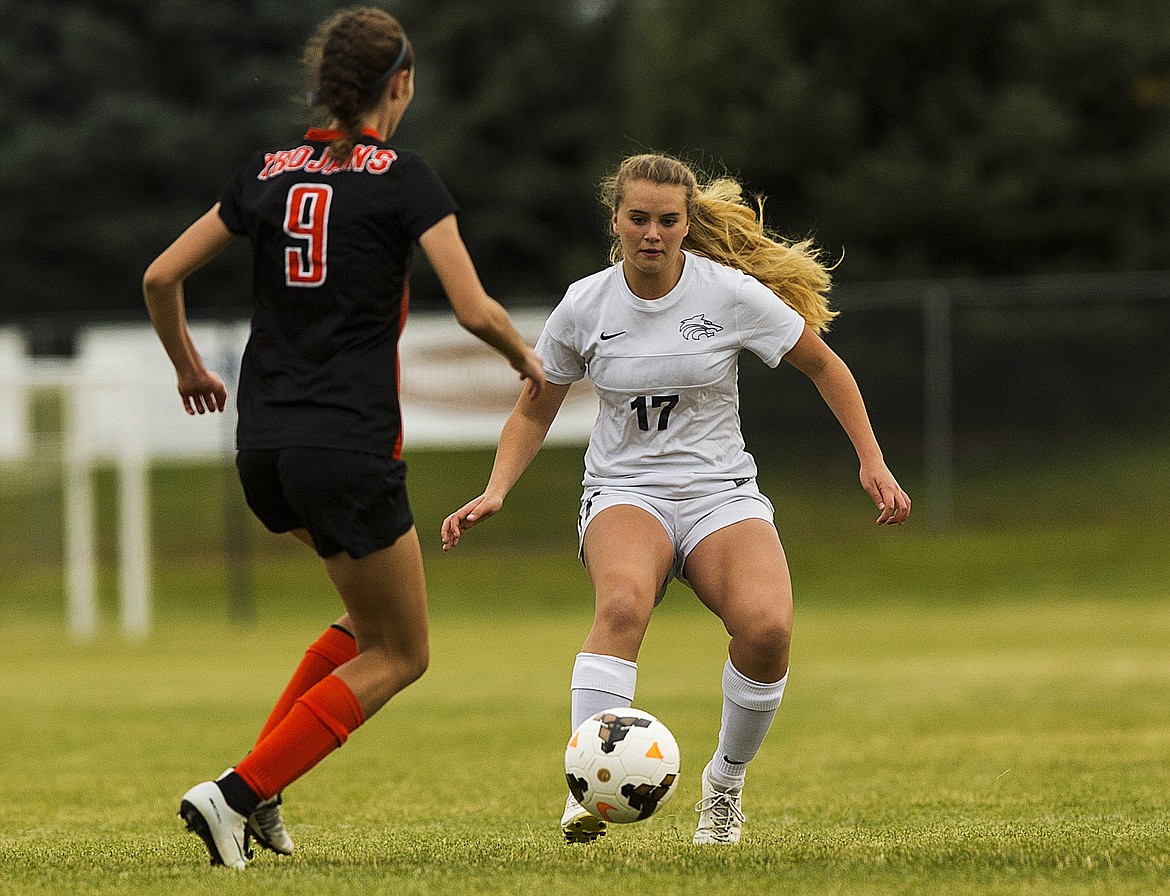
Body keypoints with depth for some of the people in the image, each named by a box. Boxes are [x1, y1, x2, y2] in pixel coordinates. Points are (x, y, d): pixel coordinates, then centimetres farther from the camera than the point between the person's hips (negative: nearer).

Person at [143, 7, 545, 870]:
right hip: (350, 446, -7)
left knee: (375, 615, 25)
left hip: (263, 444, 7)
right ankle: (239, 791, -7)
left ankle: (259, 794, 13)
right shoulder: (403, 178, -7)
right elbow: (476, 310, -13)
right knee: (398, 654, 8)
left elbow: (161, 277, 10)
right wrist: (530, 362, 7)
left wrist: (189, 366, 26)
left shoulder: (270, 173, 9)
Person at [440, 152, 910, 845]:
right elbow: (535, 410, 12)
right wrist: (496, 492, -2)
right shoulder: (586, 306, -2)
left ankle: (726, 784, -3)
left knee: (767, 627, -30)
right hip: (626, 494, 0)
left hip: (722, 495, 0)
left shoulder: (731, 293, -6)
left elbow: (824, 366, 7)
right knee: (624, 601, -37)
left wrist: (873, 462, 1)